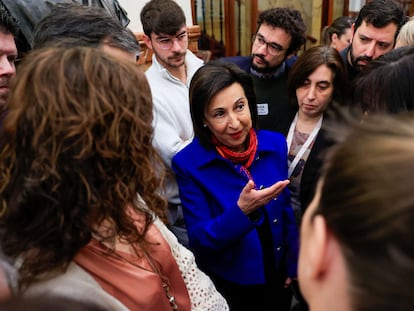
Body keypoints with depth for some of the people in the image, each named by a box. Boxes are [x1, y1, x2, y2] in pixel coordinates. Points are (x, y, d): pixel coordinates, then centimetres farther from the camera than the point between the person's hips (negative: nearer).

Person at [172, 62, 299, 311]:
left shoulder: (275, 144, -11)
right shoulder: (188, 163, -22)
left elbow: (286, 210, 1)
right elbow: (200, 241, -20)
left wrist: (293, 265, 6)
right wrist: (241, 211, -36)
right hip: (227, 287, -3)